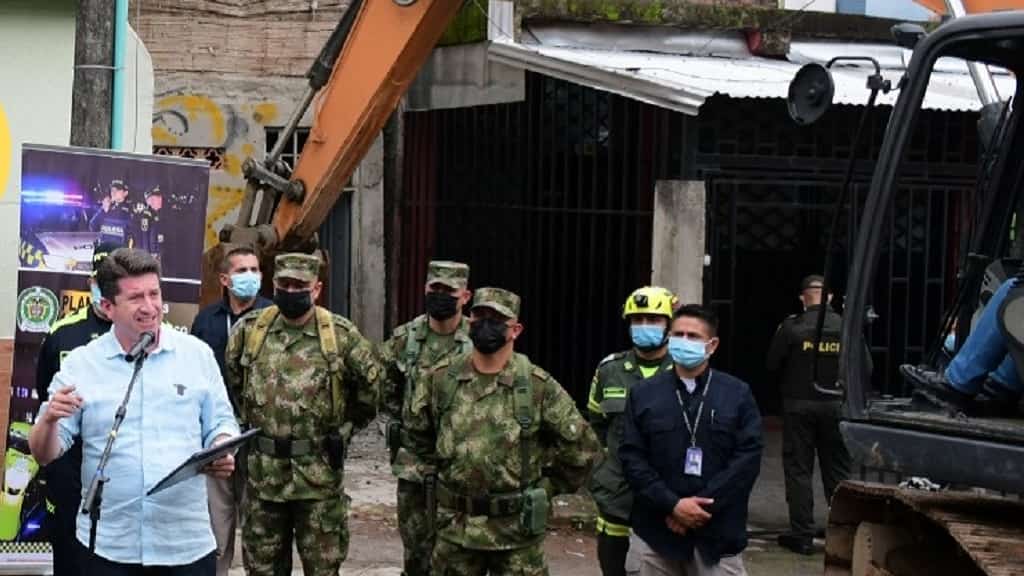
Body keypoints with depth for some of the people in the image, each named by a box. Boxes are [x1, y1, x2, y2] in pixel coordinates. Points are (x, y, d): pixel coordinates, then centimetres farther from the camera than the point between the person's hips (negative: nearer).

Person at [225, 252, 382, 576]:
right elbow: (231, 380, 19)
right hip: (263, 472, 3)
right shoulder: (249, 330, 1)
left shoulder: (341, 335, -5)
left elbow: (372, 383, 6)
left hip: (319, 474, -2)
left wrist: (346, 426, 6)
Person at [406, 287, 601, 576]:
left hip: (517, 530, -3)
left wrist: (543, 488, 2)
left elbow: (582, 447, -2)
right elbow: (417, 431, 17)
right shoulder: (441, 378, -1)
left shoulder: (538, 386, -8)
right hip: (456, 528, 3)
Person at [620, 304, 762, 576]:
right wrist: (673, 505, -12)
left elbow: (748, 457, -5)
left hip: (717, 532, -1)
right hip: (657, 531, 1)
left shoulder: (738, 394, 4)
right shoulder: (643, 394, 6)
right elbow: (631, 458, 0)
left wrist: (702, 507, -13)